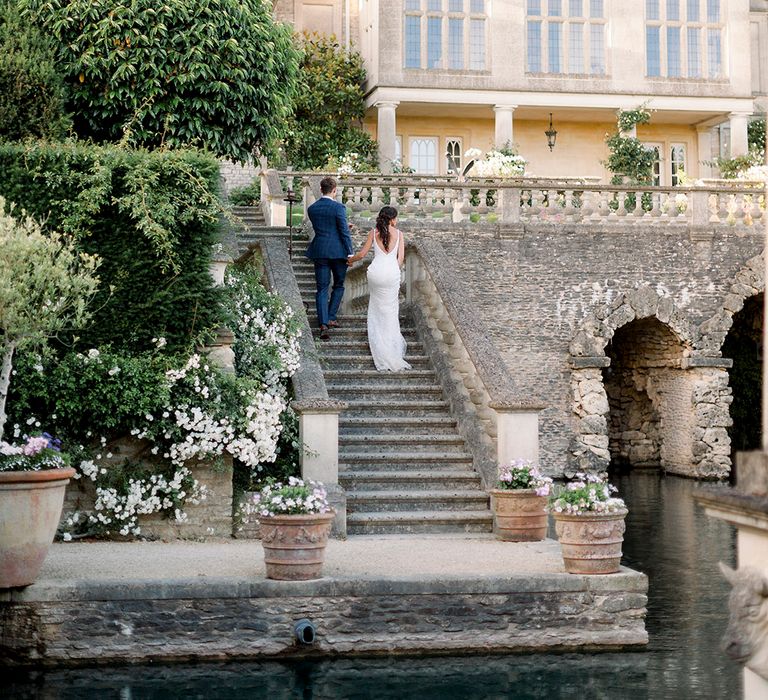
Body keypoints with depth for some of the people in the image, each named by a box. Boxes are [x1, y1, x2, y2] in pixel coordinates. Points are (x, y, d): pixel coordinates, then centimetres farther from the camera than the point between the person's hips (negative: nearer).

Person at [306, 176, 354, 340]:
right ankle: (331, 318, 14)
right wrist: (350, 252, -5)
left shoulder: (312, 209, 5)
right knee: (338, 285, 16)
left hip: (319, 252, 3)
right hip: (338, 252, -3)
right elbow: (344, 232, -11)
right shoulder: (338, 207, -10)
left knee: (322, 289, 3)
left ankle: (323, 324, -8)